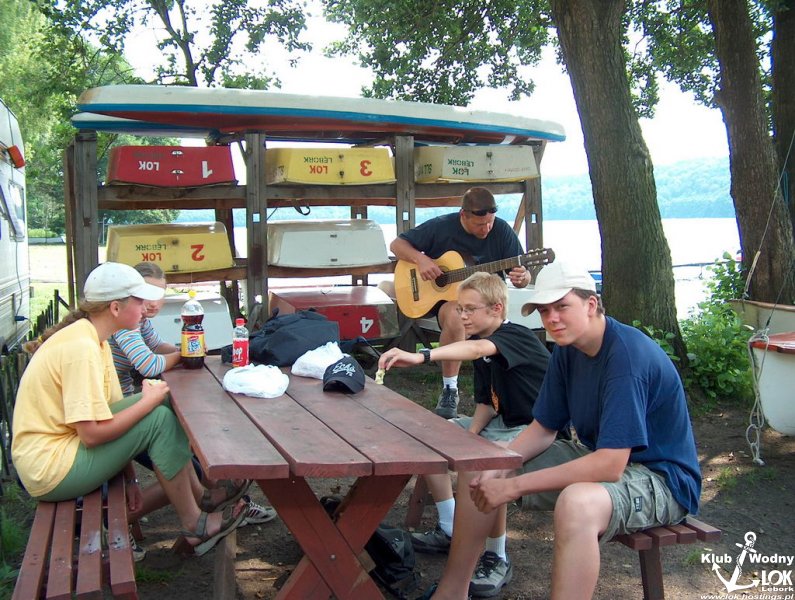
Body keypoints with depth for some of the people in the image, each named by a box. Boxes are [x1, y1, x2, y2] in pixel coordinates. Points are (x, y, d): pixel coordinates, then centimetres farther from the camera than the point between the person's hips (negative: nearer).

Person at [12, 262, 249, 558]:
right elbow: (93, 433, -27)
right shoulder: (81, 348, -24)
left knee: (158, 406, 4)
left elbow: (108, 409, 7)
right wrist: (149, 400, -15)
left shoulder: (92, 339, 6)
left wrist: (130, 477, 7)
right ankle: (195, 527, -4)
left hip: (65, 441, 9)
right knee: (159, 419, -16)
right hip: (51, 472, -9)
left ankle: (199, 496, 12)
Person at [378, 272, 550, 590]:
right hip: (505, 421, 10)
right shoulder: (480, 346, 5)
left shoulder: (515, 335, -21)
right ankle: (451, 531, 13)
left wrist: (421, 356, -58)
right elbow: (486, 402, 7)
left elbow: (478, 348, -45)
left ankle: (496, 555, -16)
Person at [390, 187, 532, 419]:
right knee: (454, 317, -37)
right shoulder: (442, 227, -6)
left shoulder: (501, 231, -4)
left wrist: (521, 278, -26)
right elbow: (397, 244, 1)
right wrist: (420, 259, -18)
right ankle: (449, 390, -23)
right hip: (447, 297, -1)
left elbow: (524, 277, 0)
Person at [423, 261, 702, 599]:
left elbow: (609, 466, -32)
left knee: (577, 502, -42)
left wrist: (513, 487, -28)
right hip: (600, 456, 9)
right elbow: (543, 430, 5)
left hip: (660, 477, -9)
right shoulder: (567, 350, 0)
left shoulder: (628, 356, -27)